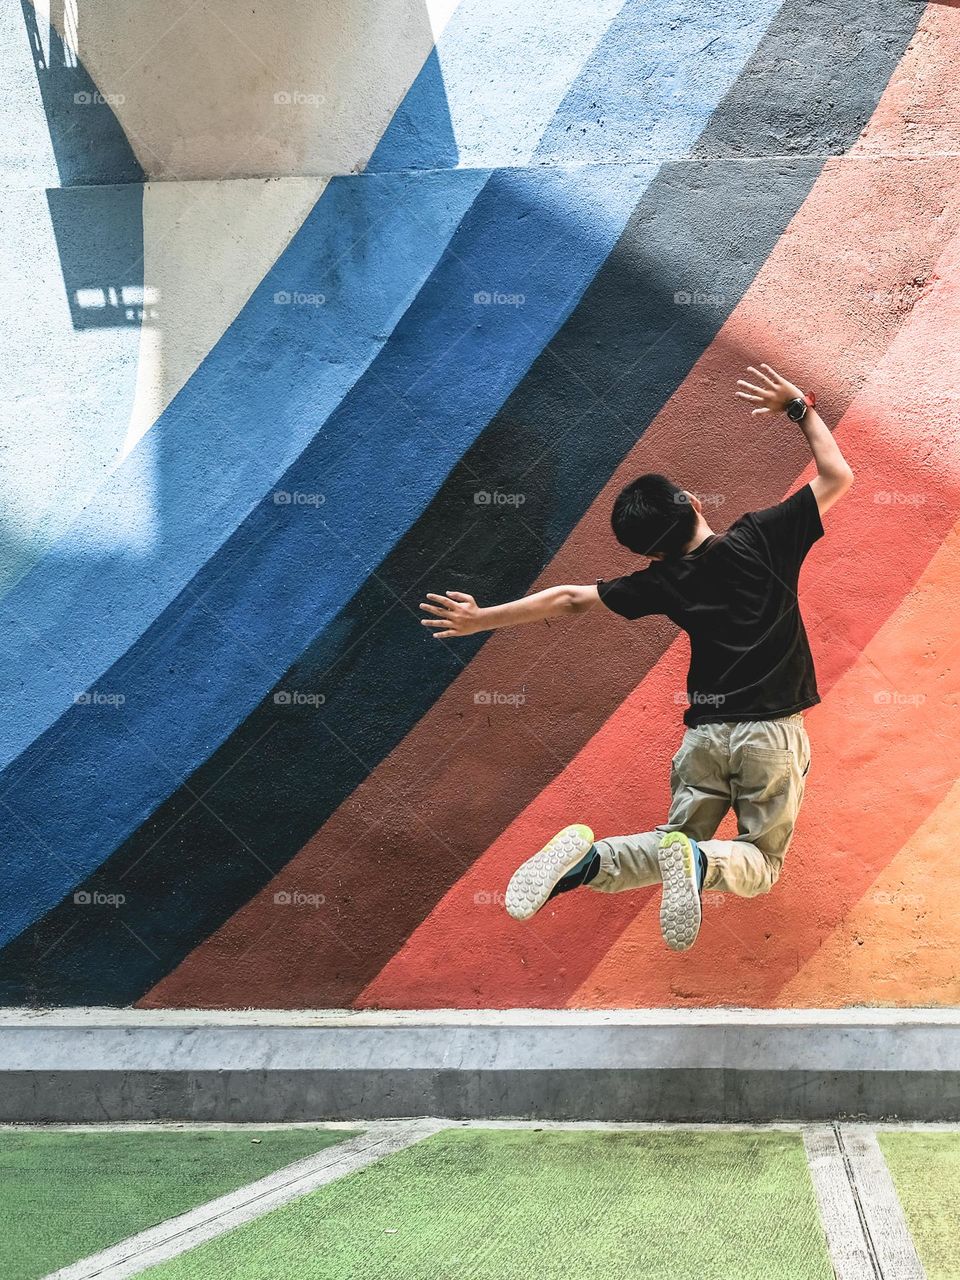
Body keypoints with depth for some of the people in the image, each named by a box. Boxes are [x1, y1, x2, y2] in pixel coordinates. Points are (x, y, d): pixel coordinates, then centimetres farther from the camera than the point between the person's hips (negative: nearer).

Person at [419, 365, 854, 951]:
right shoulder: (760, 539, -6)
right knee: (761, 863, 11)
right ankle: (700, 861, -25)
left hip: (706, 733, 2)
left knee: (681, 840, 15)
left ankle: (587, 859, -17)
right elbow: (838, 476, 0)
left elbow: (569, 600, 3)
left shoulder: (664, 581, -1)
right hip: (773, 733, -1)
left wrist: (482, 619, 12)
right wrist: (801, 408, 12)